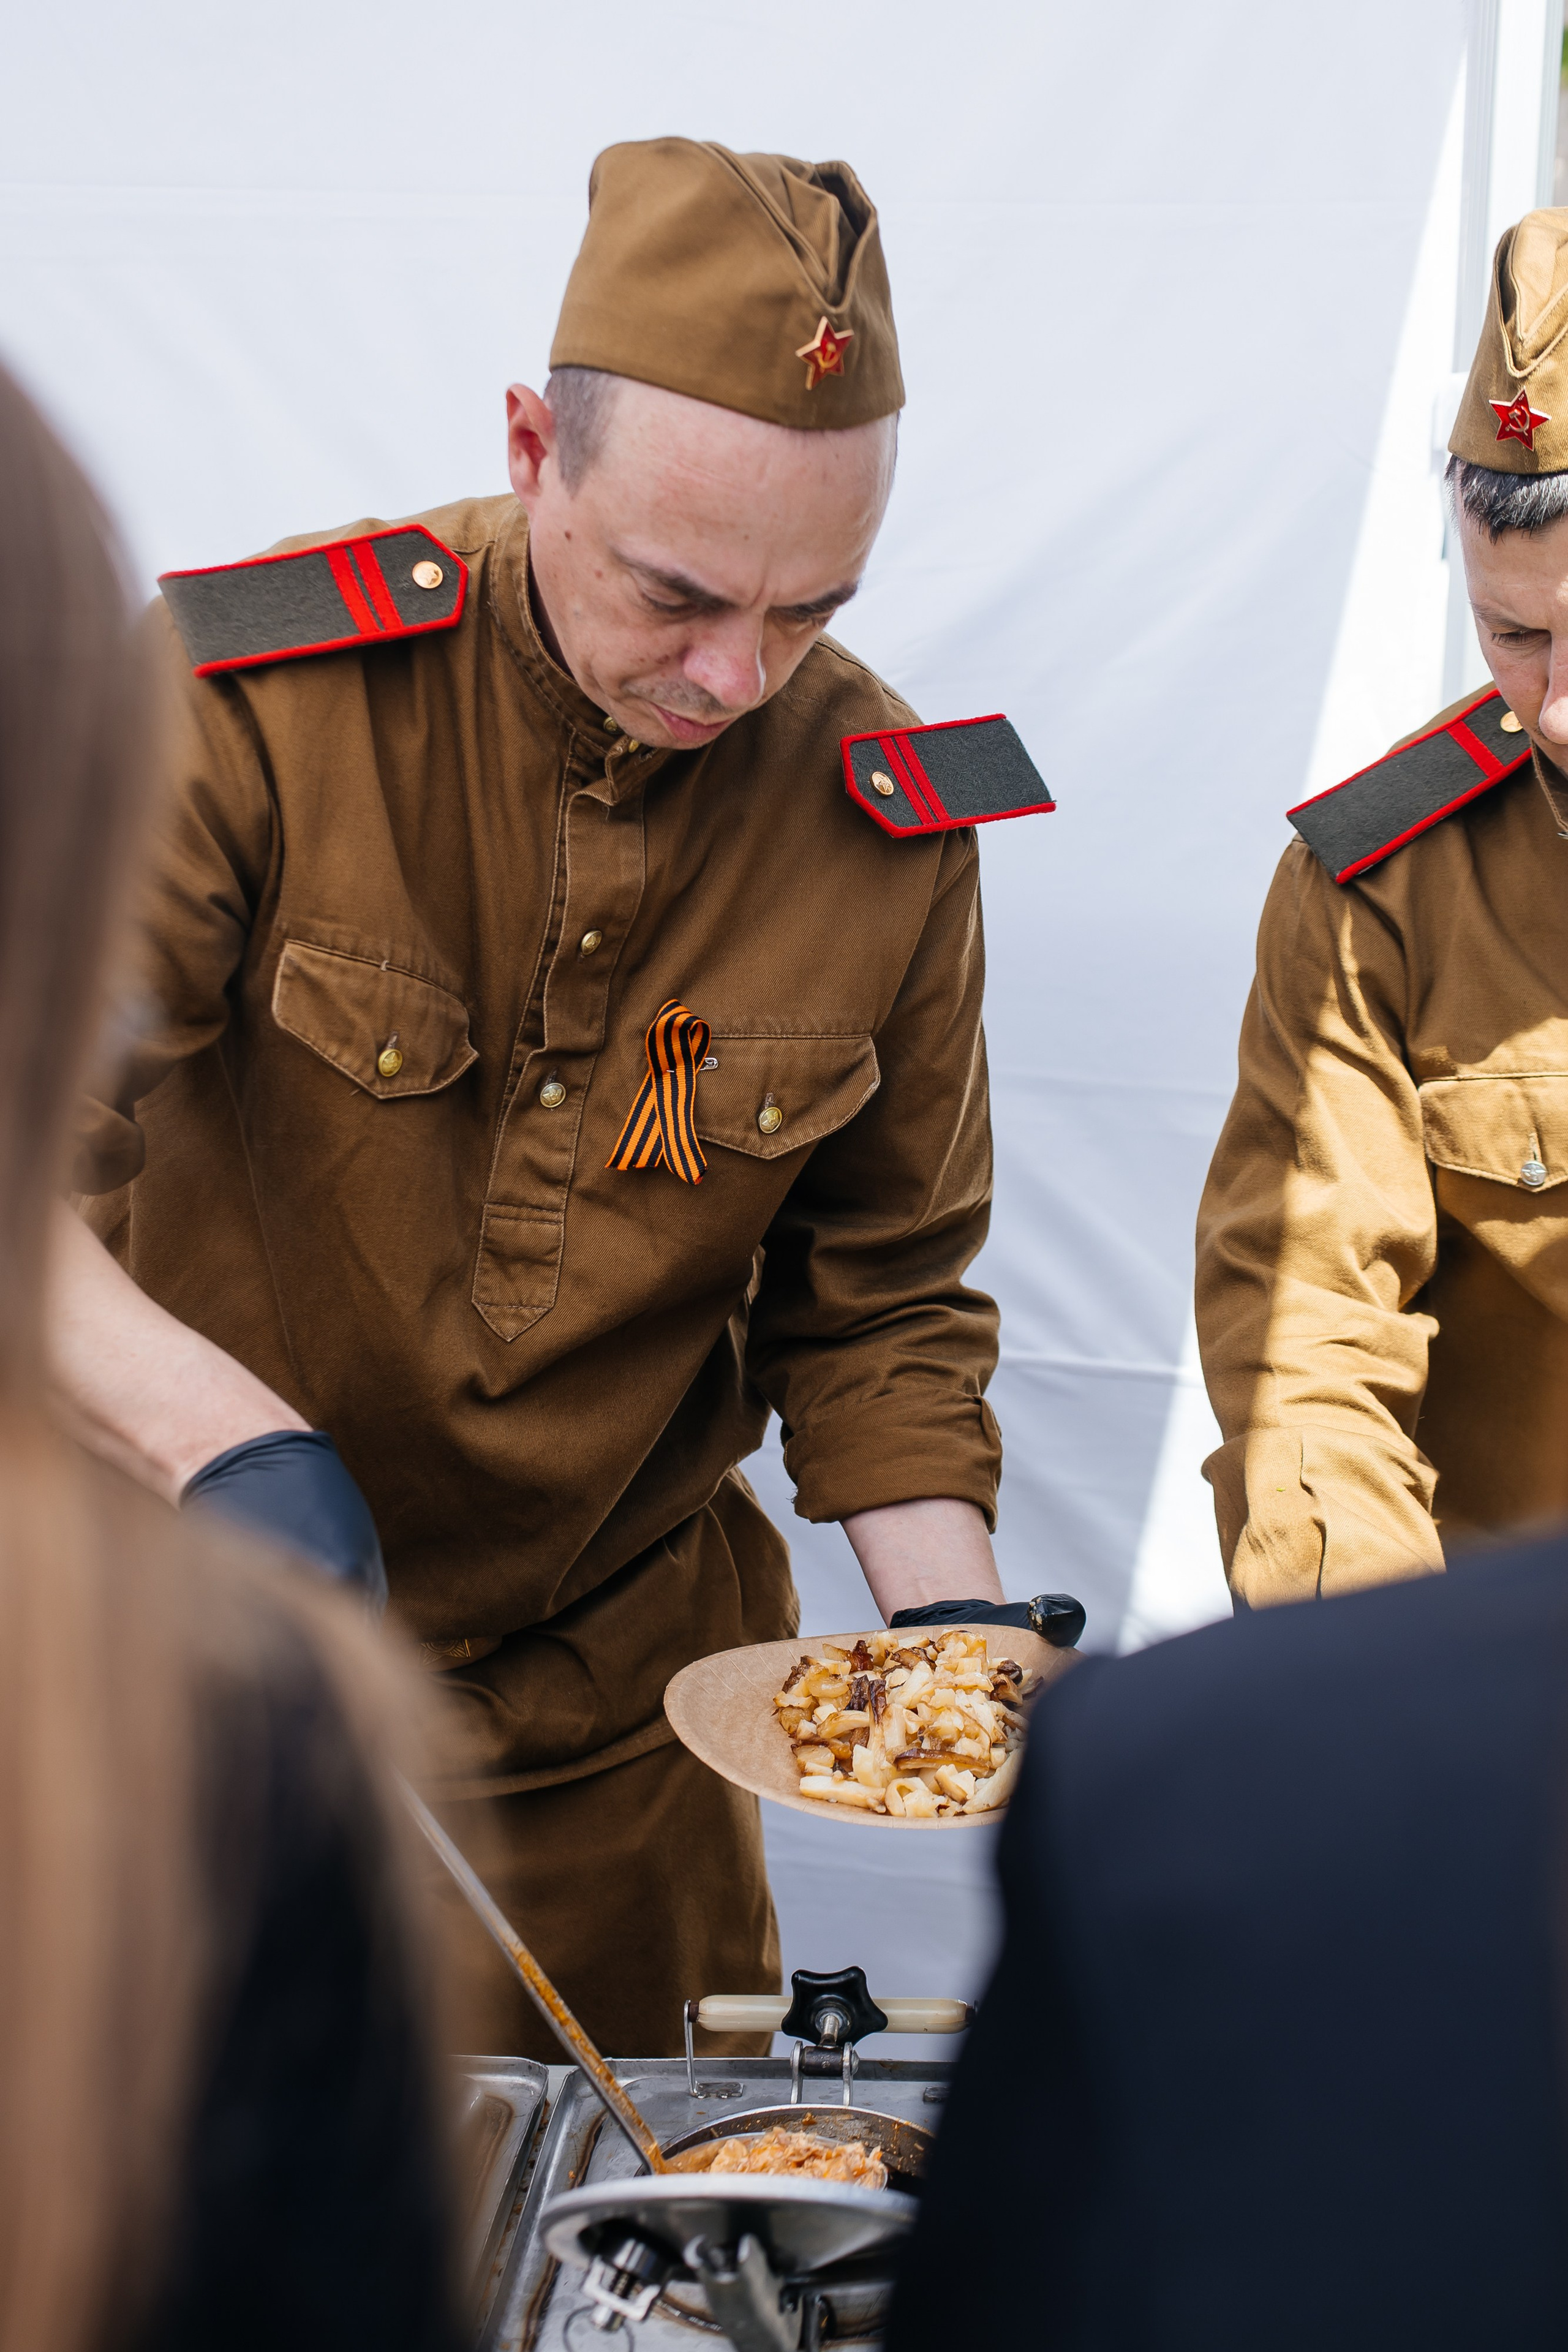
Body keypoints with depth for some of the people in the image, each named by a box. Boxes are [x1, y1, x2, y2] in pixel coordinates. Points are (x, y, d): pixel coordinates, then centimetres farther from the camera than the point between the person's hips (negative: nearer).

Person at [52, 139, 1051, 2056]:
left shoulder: (886, 823, -8)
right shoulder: (250, 698, -18)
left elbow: (874, 1300, 2)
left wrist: (961, 1635, -11)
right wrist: (214, 1428, -40)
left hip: (609, 1711, 3)